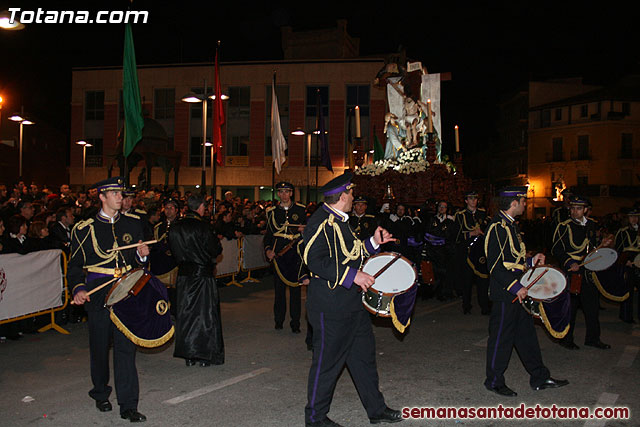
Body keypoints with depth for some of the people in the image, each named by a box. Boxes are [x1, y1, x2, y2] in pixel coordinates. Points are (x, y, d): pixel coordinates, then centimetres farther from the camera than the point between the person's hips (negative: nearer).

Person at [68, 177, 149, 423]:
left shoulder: (132, 224, 9)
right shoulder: (85, 229, 2)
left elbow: (138, 261, 19)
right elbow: (75, 265, 4)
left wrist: (142, 256, -5)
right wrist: (78, 289, -13)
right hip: (98, 296, -1)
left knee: (126, 347, -1)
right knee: (100, 347, 11)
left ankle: (128, 405, 4)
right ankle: (101, 394, 35)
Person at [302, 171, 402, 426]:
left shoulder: (340, 220, 15)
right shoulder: (321, 222, -17)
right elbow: (316, 261, -25)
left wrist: (373, 243, 14)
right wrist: (353, 275, -24)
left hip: (352, 302, 10)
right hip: (330, 306, -10)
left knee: (364, 353, 17)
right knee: (327, 360, 3)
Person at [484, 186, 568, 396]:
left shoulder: (509, 224, 14)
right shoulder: (499, 227, -19)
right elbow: (495, 265, -23)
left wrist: (531, 261, 12)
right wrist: (515, 287, -22)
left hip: (517, 292, 10)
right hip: (505, 294, -10)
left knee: (526, 334, 16)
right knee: (501, 337, 2)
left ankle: (540, 378, 28)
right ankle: (494, 381, 16)